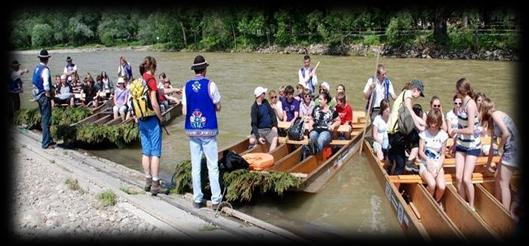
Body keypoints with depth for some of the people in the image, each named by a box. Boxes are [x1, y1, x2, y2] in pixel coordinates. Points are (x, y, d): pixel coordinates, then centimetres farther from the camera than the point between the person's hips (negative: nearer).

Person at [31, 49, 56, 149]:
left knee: (43, 118, 17)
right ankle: (46, 143, -2)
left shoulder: (36, 68, 9)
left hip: (38, 95, 9)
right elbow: (46, 85, -24)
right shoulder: (45, 69, -17)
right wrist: (49, 95, -12)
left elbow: (35, 82, 14)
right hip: (44, 96, -9)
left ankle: (48, 140, 28)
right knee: (46, 120, -5)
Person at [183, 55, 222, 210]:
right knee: (212, 166, 3)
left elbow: (184, 111, 1)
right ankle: (216, 200, 5)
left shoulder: (187, 86, 1)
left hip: (192, 131, 3)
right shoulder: (210, 85, -8)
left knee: (195, 166, 9)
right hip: (208, 130, -3)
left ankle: (197, 199, 14)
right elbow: (218, 108, 0)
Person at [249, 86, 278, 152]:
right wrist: (258, 137, -26)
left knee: (275, 138, -27)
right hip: (259, 130, -4)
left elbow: (272, 114, 13)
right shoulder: (254, 108, -9)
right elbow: (254, 124, -14)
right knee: (252, 140, -31)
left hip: (269, 129, 4)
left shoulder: (265, 102, 8)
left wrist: (274, 125, -2)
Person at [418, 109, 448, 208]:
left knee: (441, 186, -24)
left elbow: (442, 155, 2)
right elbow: (420, 151, -3)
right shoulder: (424, 133, -3)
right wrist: (428, 160, -22)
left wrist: (437, 168, -11)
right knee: (432, 184, -30)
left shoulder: (443, 135, 0)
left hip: (438, 165, 2)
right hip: (425, 165, -1)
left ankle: (437, 202, 10)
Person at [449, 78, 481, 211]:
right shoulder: (463, 103, 6)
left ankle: (471, 206, 7)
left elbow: (470, 130, -24)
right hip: (461, 144, 7)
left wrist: (455, 131, -8)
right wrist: (455, 141, 17)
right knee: (458, 177, 2)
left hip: (472, 146, -7)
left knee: (466, 179, -10)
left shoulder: (470, 104, -19)